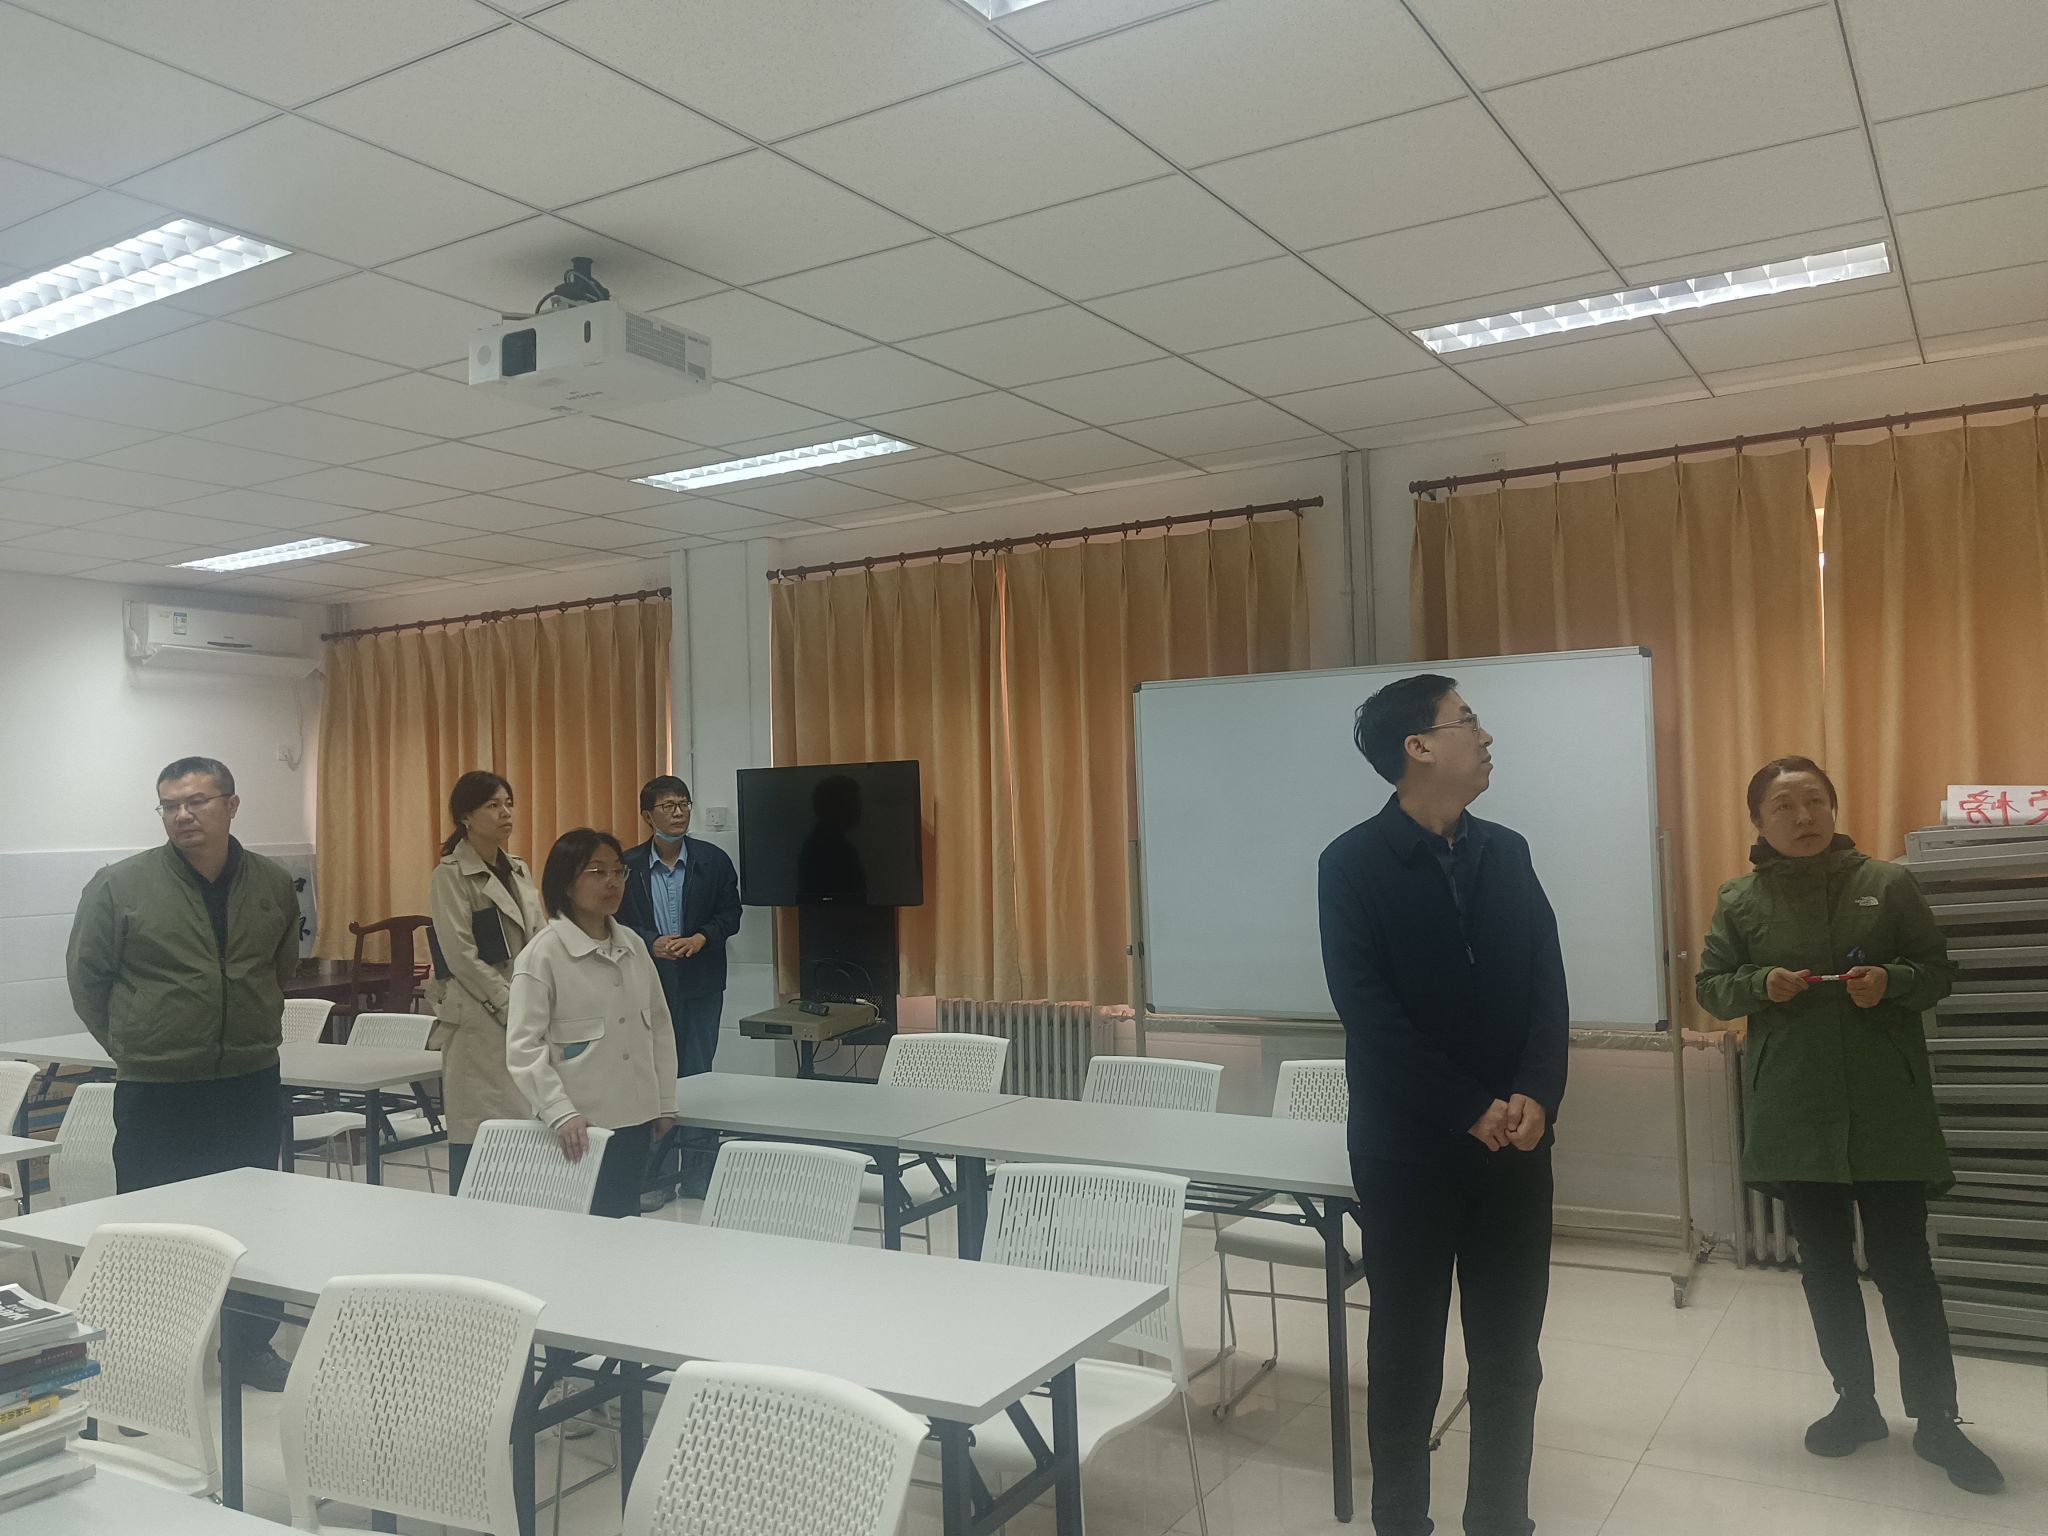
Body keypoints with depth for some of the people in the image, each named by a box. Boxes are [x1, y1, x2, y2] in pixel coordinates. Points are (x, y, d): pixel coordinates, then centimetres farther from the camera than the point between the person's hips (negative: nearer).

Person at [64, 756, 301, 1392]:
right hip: (155, 1096, -3)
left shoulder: (273, 884, 2)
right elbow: (86, 976, 2)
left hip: (252, 1088, 3)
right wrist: (134, 1046, 5)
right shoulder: (120, 886, -8)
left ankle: (253, 1344, 29)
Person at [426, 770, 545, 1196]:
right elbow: (461, 956, -11)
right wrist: (511, 1006, -13)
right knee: (478, 1136, -6)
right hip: (479, 1022, -6)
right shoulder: (451, 874, -5)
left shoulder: (518, 870, 15)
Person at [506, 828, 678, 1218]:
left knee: (625, 1219, 11)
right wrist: (561, 1113, -20)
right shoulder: (543, 954, -8)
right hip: (579, 1126, -5)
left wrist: (665, 1103, 12)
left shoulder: (633, 945, 7)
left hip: (635, 1117, 5)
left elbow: (659, 1025, 14)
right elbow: (523, 1046, -12)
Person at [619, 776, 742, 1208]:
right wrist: (652, 943, -16)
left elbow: (730, 914, 3)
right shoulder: (628, 865, -1)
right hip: (648, 983, 0)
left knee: (697, 1074, 6)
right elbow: (618, 922, 0)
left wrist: (701, 938, -14)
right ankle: (656, 1175, 13)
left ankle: (699, 1174, 16)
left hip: (701, 984, 0)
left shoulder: (714, 860, 0)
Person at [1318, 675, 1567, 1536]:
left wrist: (1534, 1095, -12)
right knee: (1406, 1349, 10)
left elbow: (1548, 988, 3)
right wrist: (1470, 1111, -17)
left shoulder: (1506, 853, 7)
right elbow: (1370, 1014, -14)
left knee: (1510, 1351, 12)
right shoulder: (1353, 864, -8)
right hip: (1409, 1146, -4)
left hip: (1514, 1141, 4)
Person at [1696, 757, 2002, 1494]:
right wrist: (1760, 984, -15)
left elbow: (1938, 971, 4)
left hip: (1887, 1110, -1)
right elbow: (1710, 986, 5)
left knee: (1904, 1265, 4)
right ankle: (1856, 1402, 28)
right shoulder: (1740, 900, 1)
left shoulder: (1888, 883, -1)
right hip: (1794, 1115, 2)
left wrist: (1892, 980, -17)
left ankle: (1937, 1421, 18)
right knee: (1825, 1265, 12)